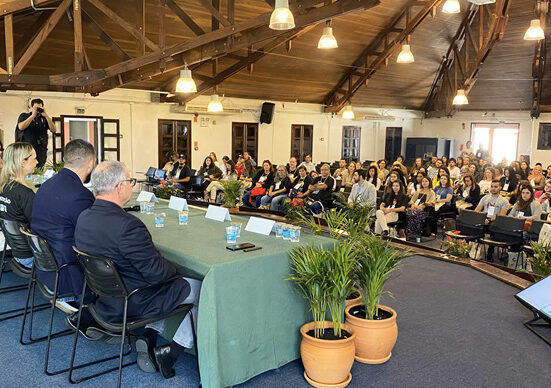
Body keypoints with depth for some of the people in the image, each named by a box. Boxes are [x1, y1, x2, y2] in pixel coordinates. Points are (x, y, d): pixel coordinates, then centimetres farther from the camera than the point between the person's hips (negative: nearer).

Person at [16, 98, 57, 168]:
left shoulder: (44, 118, 12)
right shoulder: (24, 116, 8)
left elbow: (54, 130, -2)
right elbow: (21, 127, -11)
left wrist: (46, 116, -9)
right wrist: (33, 115, -11)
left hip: (41, 150, 2)